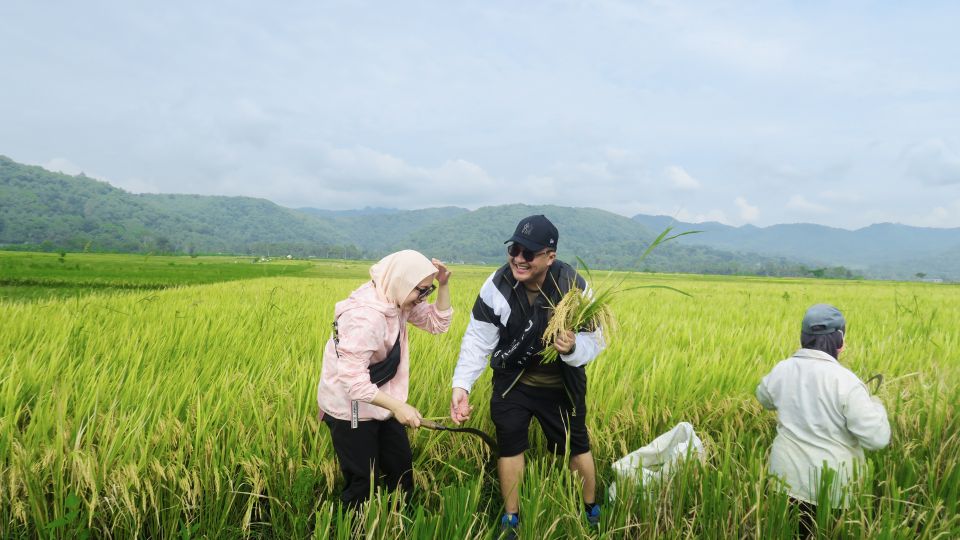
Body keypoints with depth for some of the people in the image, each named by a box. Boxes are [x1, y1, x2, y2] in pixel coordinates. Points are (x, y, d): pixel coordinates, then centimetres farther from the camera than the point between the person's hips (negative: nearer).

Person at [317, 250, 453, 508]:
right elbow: (353, 380, -34)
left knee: (402, 468, 15)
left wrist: (443, 285, -11)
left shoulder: (397, 300, -5)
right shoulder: (365, 316, -31)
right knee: (364, 482, 3)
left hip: (377, 401, 9)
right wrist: (397, 406, -38)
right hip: (350, 409, -8)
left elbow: (438, 323, 3)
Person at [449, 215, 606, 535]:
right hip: (513, 381, 1)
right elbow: (478, 341, -15)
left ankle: (590, 511, 40)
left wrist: (573, 348, -39)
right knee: (509, 444, 5)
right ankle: (511, 518, 28)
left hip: (561, 385, 0)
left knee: (576, 445, 13)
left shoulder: (573, 287, -25)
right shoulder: (497, 285, -23)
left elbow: (594, 340, -16)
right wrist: (461, 385, -26)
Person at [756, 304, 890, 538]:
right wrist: (875, 405, -1)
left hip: (787, 474, 4)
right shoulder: (845, 381, -22)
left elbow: (764, 398, 16)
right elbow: (877, 438, -19)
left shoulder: (781, 370, -6)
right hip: (831, 483, -4)